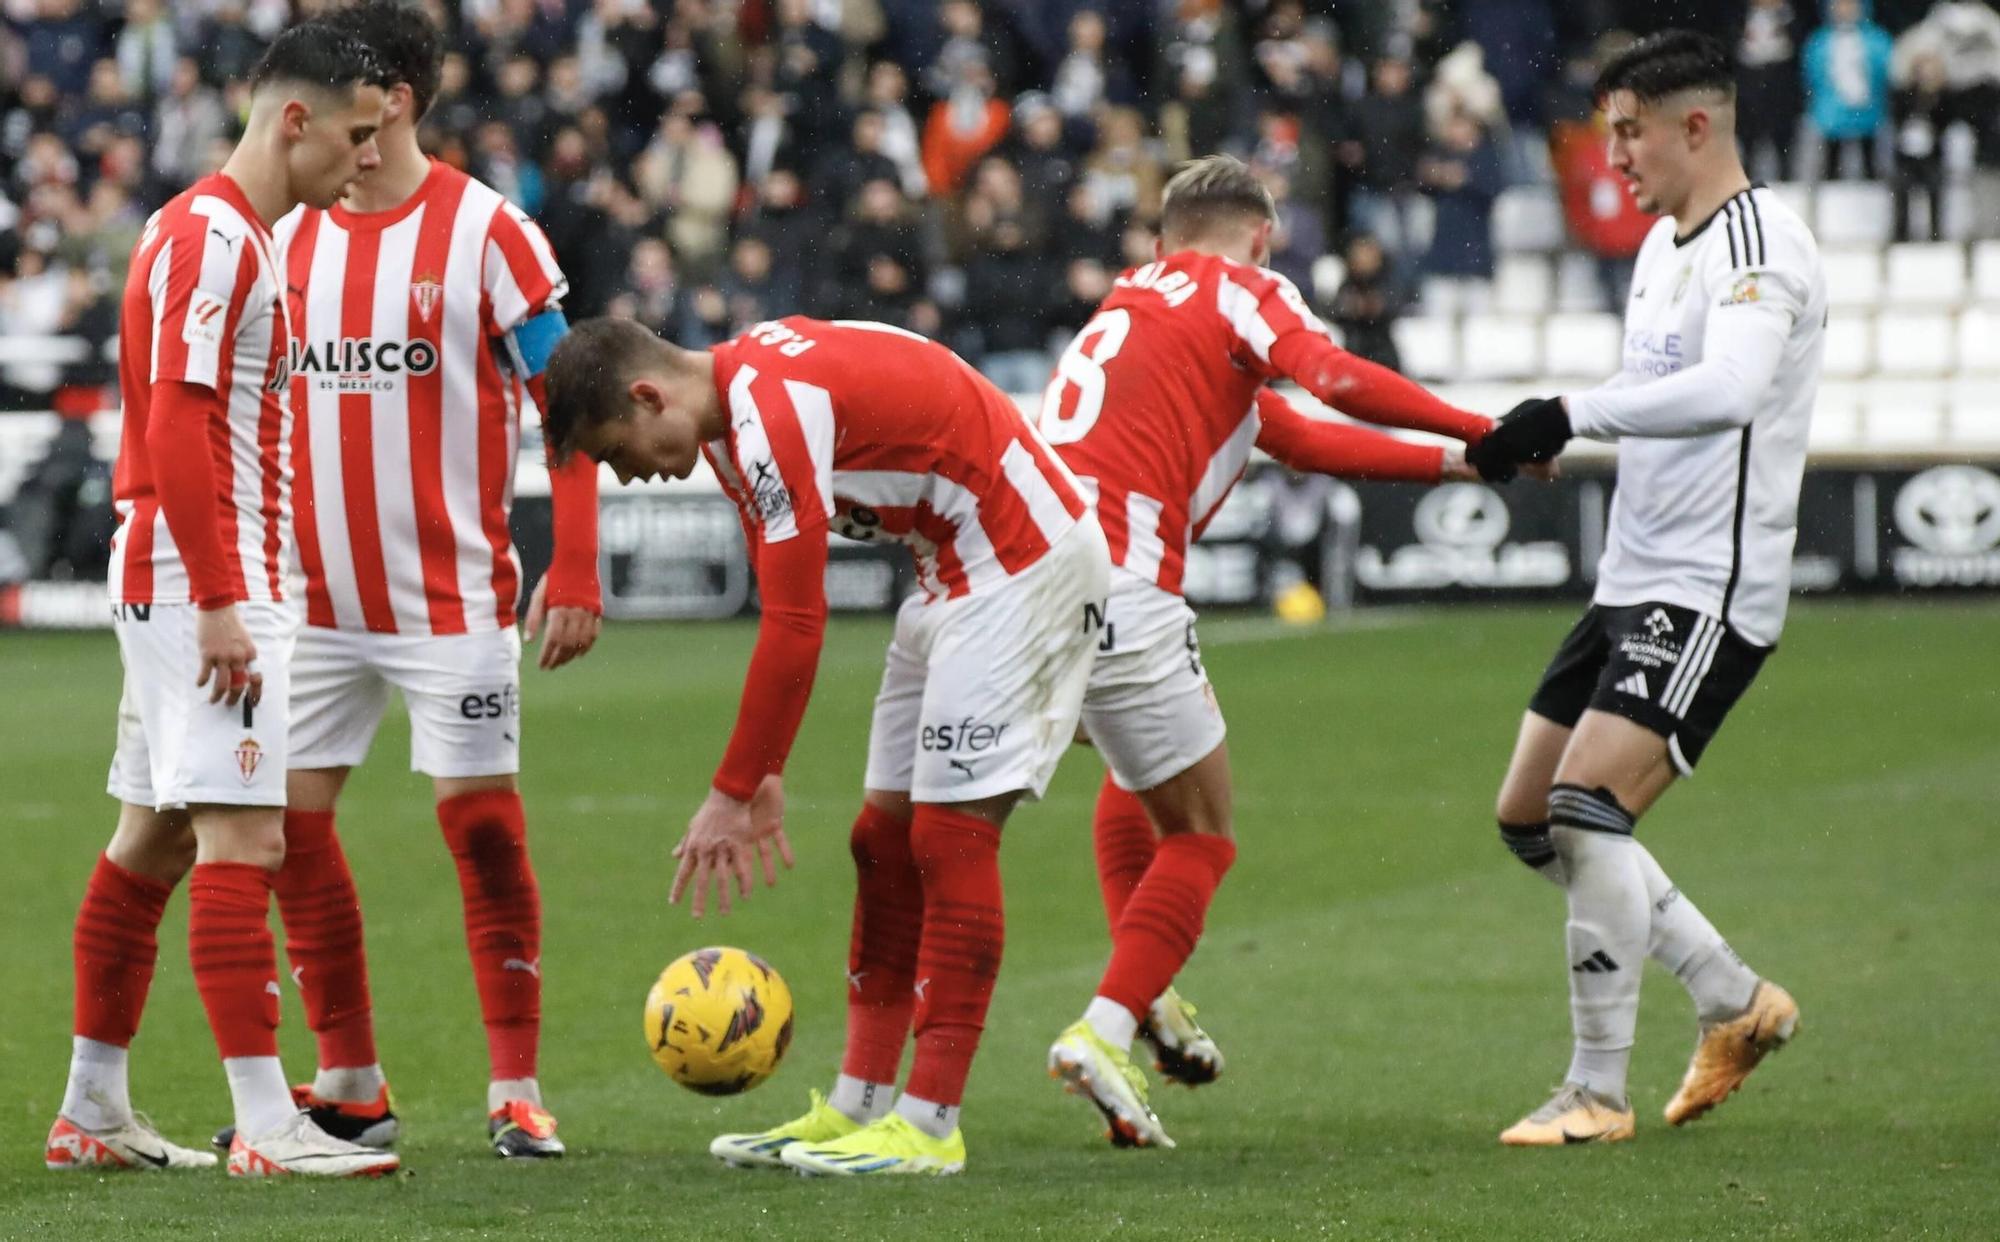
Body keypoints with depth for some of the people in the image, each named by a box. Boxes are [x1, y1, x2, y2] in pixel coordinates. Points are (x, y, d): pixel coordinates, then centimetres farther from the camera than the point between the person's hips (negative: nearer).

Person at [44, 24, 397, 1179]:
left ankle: (94, 1112, 18)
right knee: (244, 836, -13)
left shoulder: (236, 236, 17)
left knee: (153, 836, 12)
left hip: (191, 581, 10)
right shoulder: (214, 239, -14)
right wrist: (220, 604, -23)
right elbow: (175, 427, -21)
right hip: (204, 578, -10)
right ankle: (267, 1127, -16)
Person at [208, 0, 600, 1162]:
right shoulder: (288, 238, 8)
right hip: (312, 596, 5)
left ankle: (516, 1089, 4)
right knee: (289, 823, 3)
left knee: (483, 821, -4)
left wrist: (576, 573, -15)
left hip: (452, 593, -5)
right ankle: (351, 1087, 13)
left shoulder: (485, 229, -7)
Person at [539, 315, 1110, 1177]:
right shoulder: (735, 405, 7)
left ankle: (929, 1126, -8)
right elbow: (784, 606, 13)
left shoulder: (774, 411, -24)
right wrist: (764, 776, 11)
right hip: (959, 568, 10)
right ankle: (857, 1109, 11)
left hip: (1023, 565, -10)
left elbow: (795, 623, -25)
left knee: (950, 835, -11)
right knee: (886, 835, 8)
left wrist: (733, 794, -20)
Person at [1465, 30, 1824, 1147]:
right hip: (1633, 583, 10)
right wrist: (1548, 436, 9)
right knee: (1530, 820, 11)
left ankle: (1599, 1093, -10)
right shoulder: (1664, 245, 15)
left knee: (1589, 809, -20)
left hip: (1712, 593, -10)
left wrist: (1571, 413, -37)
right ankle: (1740, 1004, 23)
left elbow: (1731, 388, -34)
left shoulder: (1757, 240, -16)